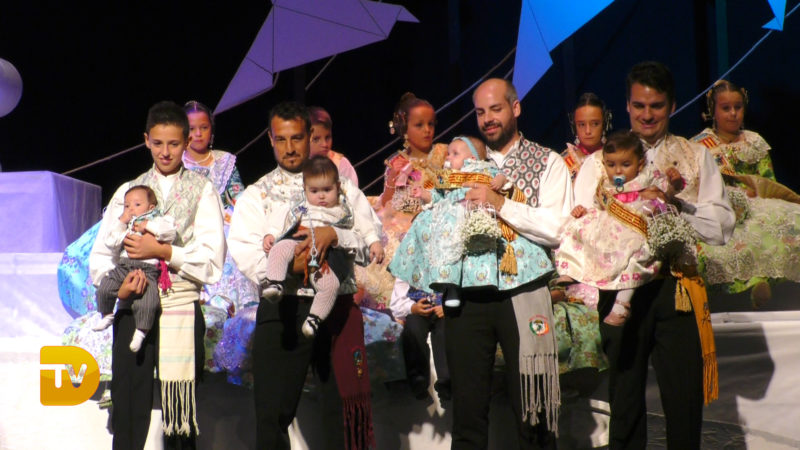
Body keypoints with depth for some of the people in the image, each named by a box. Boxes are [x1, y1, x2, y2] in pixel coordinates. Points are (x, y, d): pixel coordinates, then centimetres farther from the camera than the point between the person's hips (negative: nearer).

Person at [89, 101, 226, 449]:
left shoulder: (202, 191, 6)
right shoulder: (128, 191, 15)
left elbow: (212, 262, -4)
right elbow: (100, 257, 11)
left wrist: (162, 251, -14)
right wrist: (117, 286, -8)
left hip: (181, 312, -2)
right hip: (133, 308, 2)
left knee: (180, 419, -1)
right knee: (127, 417, 1)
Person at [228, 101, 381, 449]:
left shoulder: (341, 186, 13)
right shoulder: (256, 194, 10)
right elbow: (243, 251, -5)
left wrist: (334, 235, -17)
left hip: (338, 307, 0)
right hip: (283, 310, 0)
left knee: (346, 411, 2)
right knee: (273, 414, 1)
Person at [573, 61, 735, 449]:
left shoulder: (696, 159, 13)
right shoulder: (599, 161, 12)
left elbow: (721, 226, 3)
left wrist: (676, 205, -11)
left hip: (678, 288, 0)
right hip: (621, 287, 0)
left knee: (685, 403, -1)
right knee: (625, 399, 8)